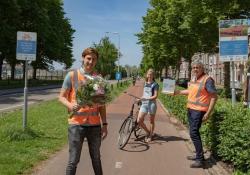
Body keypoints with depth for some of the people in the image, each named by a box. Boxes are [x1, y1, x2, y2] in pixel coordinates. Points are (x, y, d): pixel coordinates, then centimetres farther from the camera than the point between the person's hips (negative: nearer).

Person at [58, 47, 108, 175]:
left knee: (96, 159, 15)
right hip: (76, 124, -3)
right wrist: (70, 105, -22)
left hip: (95, 125, 3)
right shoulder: (72, 75, -2)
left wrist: (104, 124, 6)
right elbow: (61, 97, 0)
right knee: (73, 161, 2)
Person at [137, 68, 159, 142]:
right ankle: (148, 132, 16)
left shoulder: (155, 84, -3)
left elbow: (155, 96, -11)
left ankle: (150, 136, 23)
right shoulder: (145, 83, 15)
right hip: (144, 104, 5)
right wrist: (141, 99, 9)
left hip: (152, 104, -5)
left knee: (152, 121, 7)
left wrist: (147, 98, -21)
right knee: (139, 121, -6)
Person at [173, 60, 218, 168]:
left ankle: (200, 160, -3)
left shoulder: (207, 79, -15)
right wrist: (177, 92, 24)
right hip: (190, 108, 9)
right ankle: (199, 155, 28)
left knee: (193, 133, -11)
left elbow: (214, 96, -16)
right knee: (194, 132, 15)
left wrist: (208, 113, -19)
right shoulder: (193, 78, 9)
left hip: (198, 110, -9)